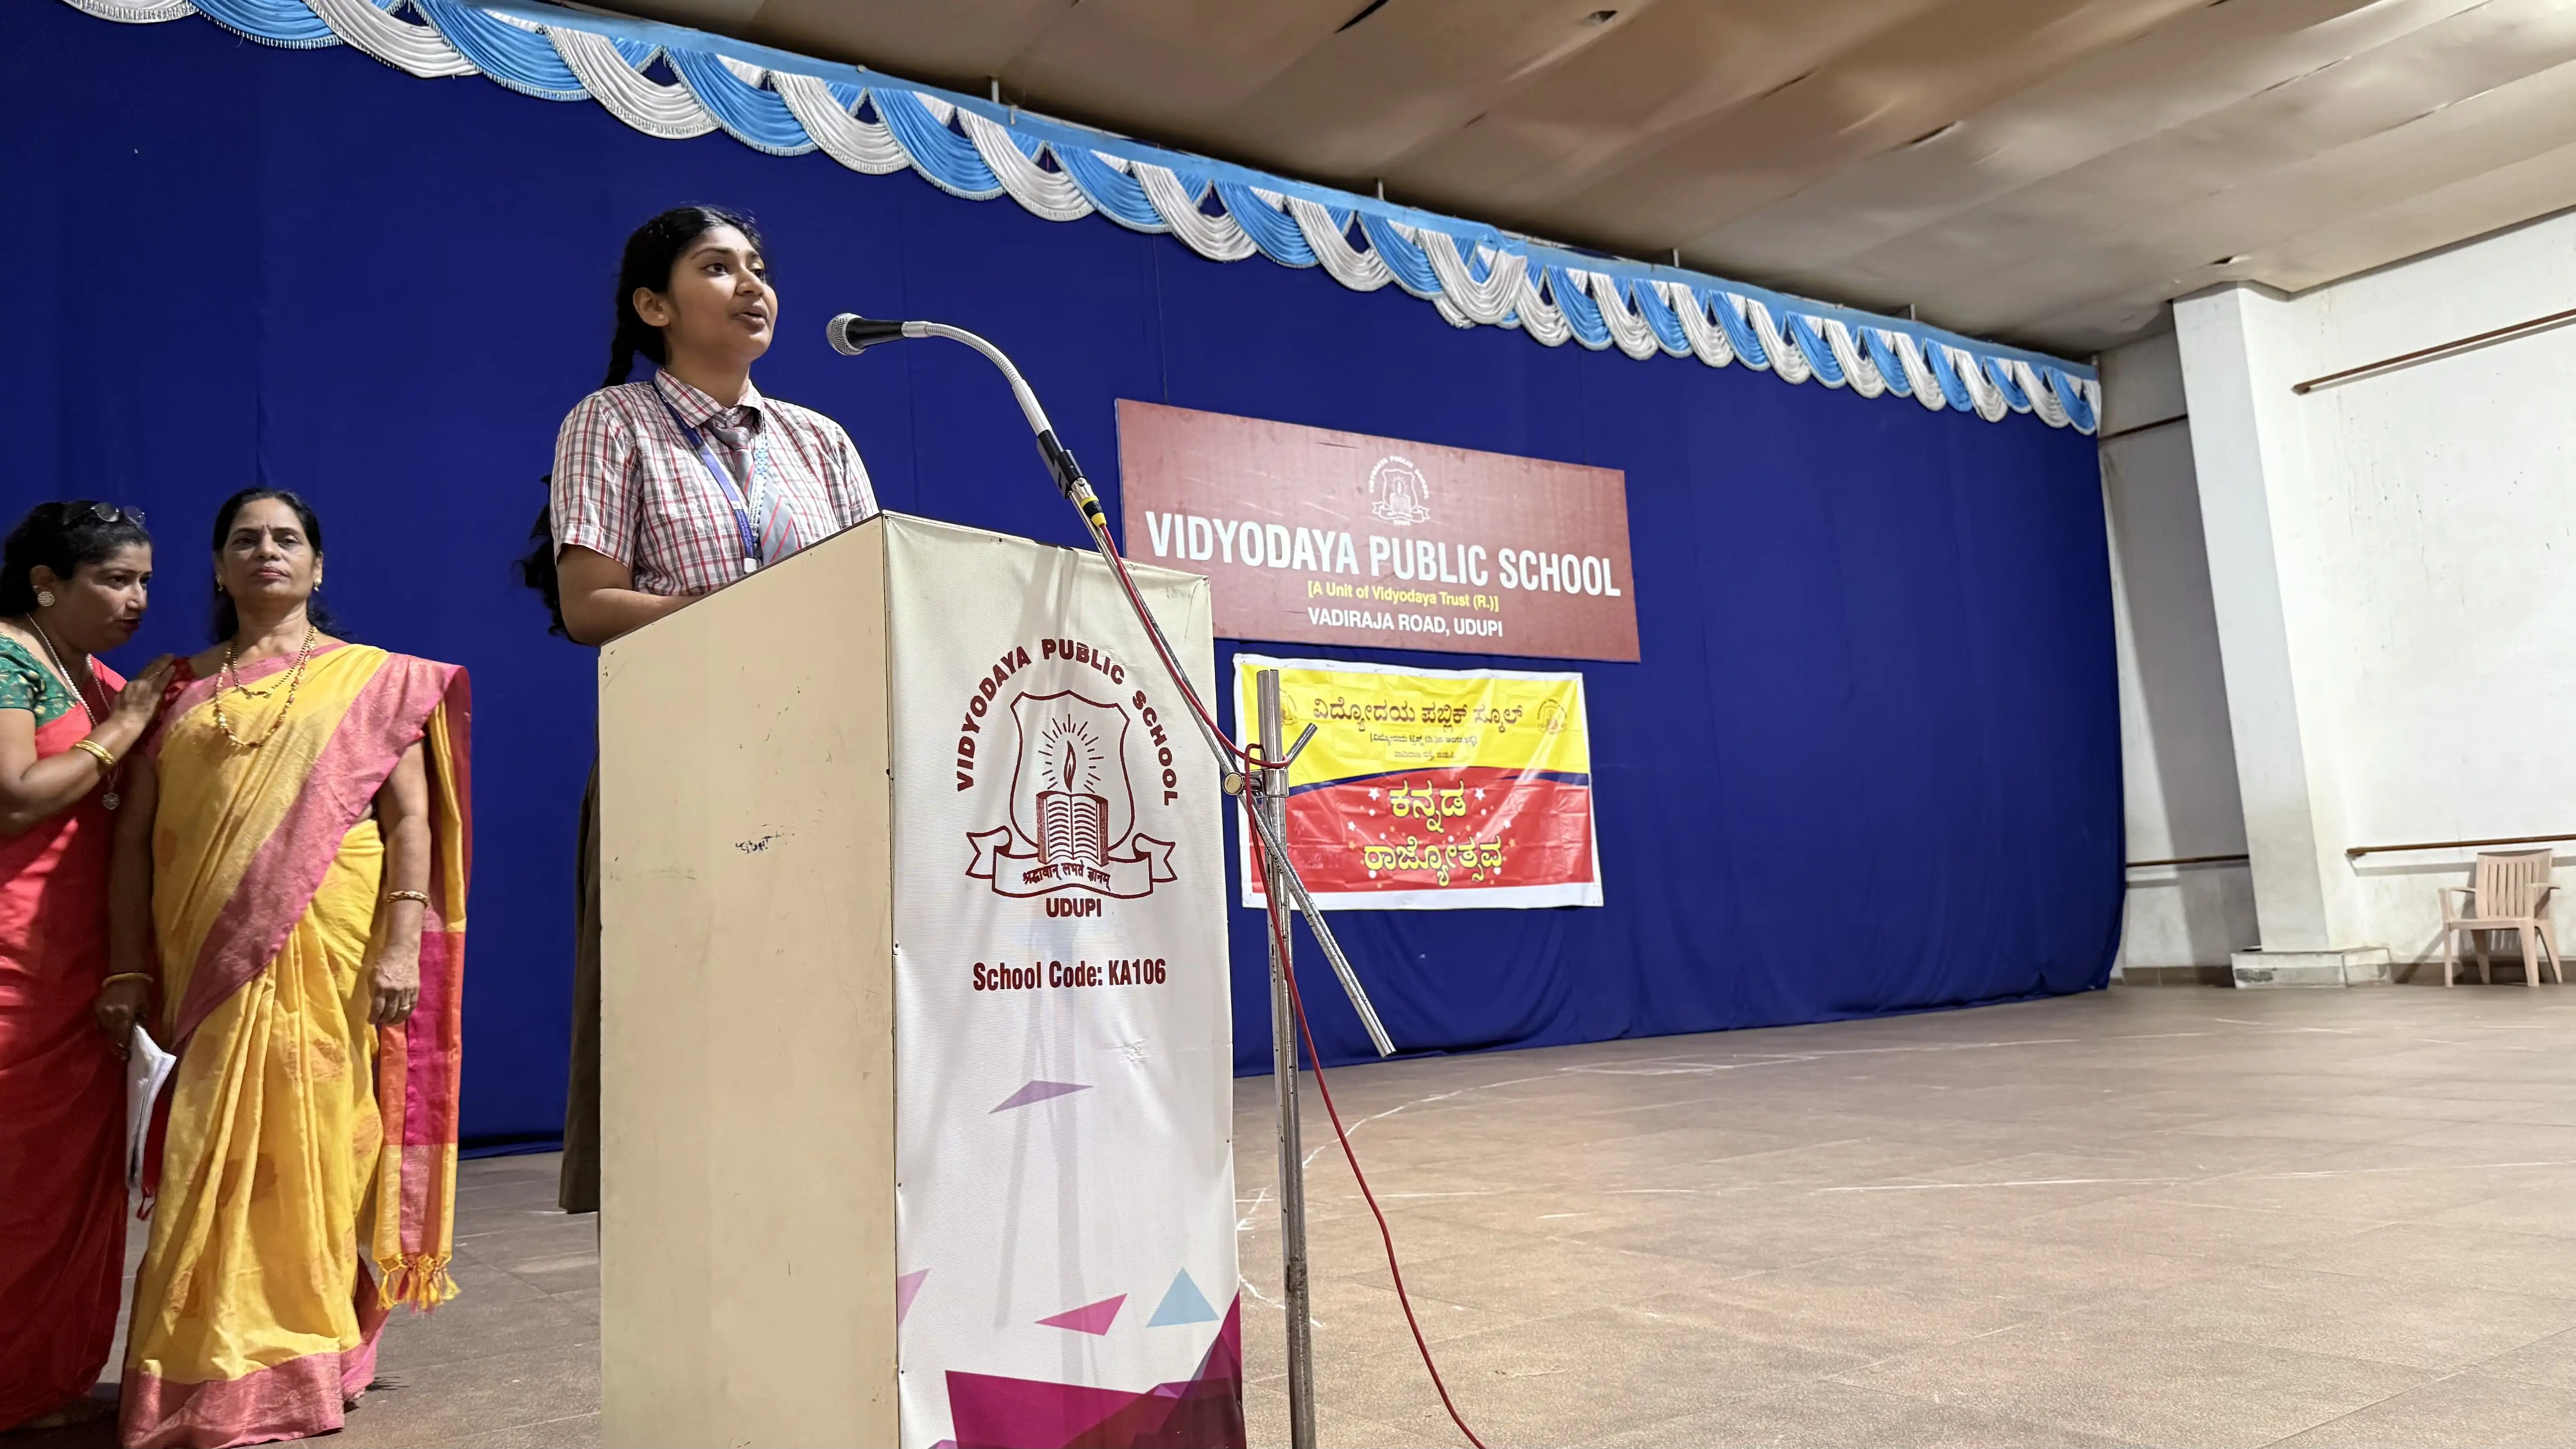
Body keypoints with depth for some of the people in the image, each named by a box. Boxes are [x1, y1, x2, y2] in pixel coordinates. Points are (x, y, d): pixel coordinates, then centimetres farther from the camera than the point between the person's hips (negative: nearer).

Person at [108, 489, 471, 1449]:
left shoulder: (374, 680, 7)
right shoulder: (180, 691, 15)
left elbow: (412, 820, -1)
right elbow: (134, 839, 11)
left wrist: (403, 944, -11)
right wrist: (128, 970, 4)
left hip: (332, 946, -2)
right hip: (212, 955, 3)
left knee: (315, 1141, -1)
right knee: (222, 1149, 4)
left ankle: (311, 1364, 10)